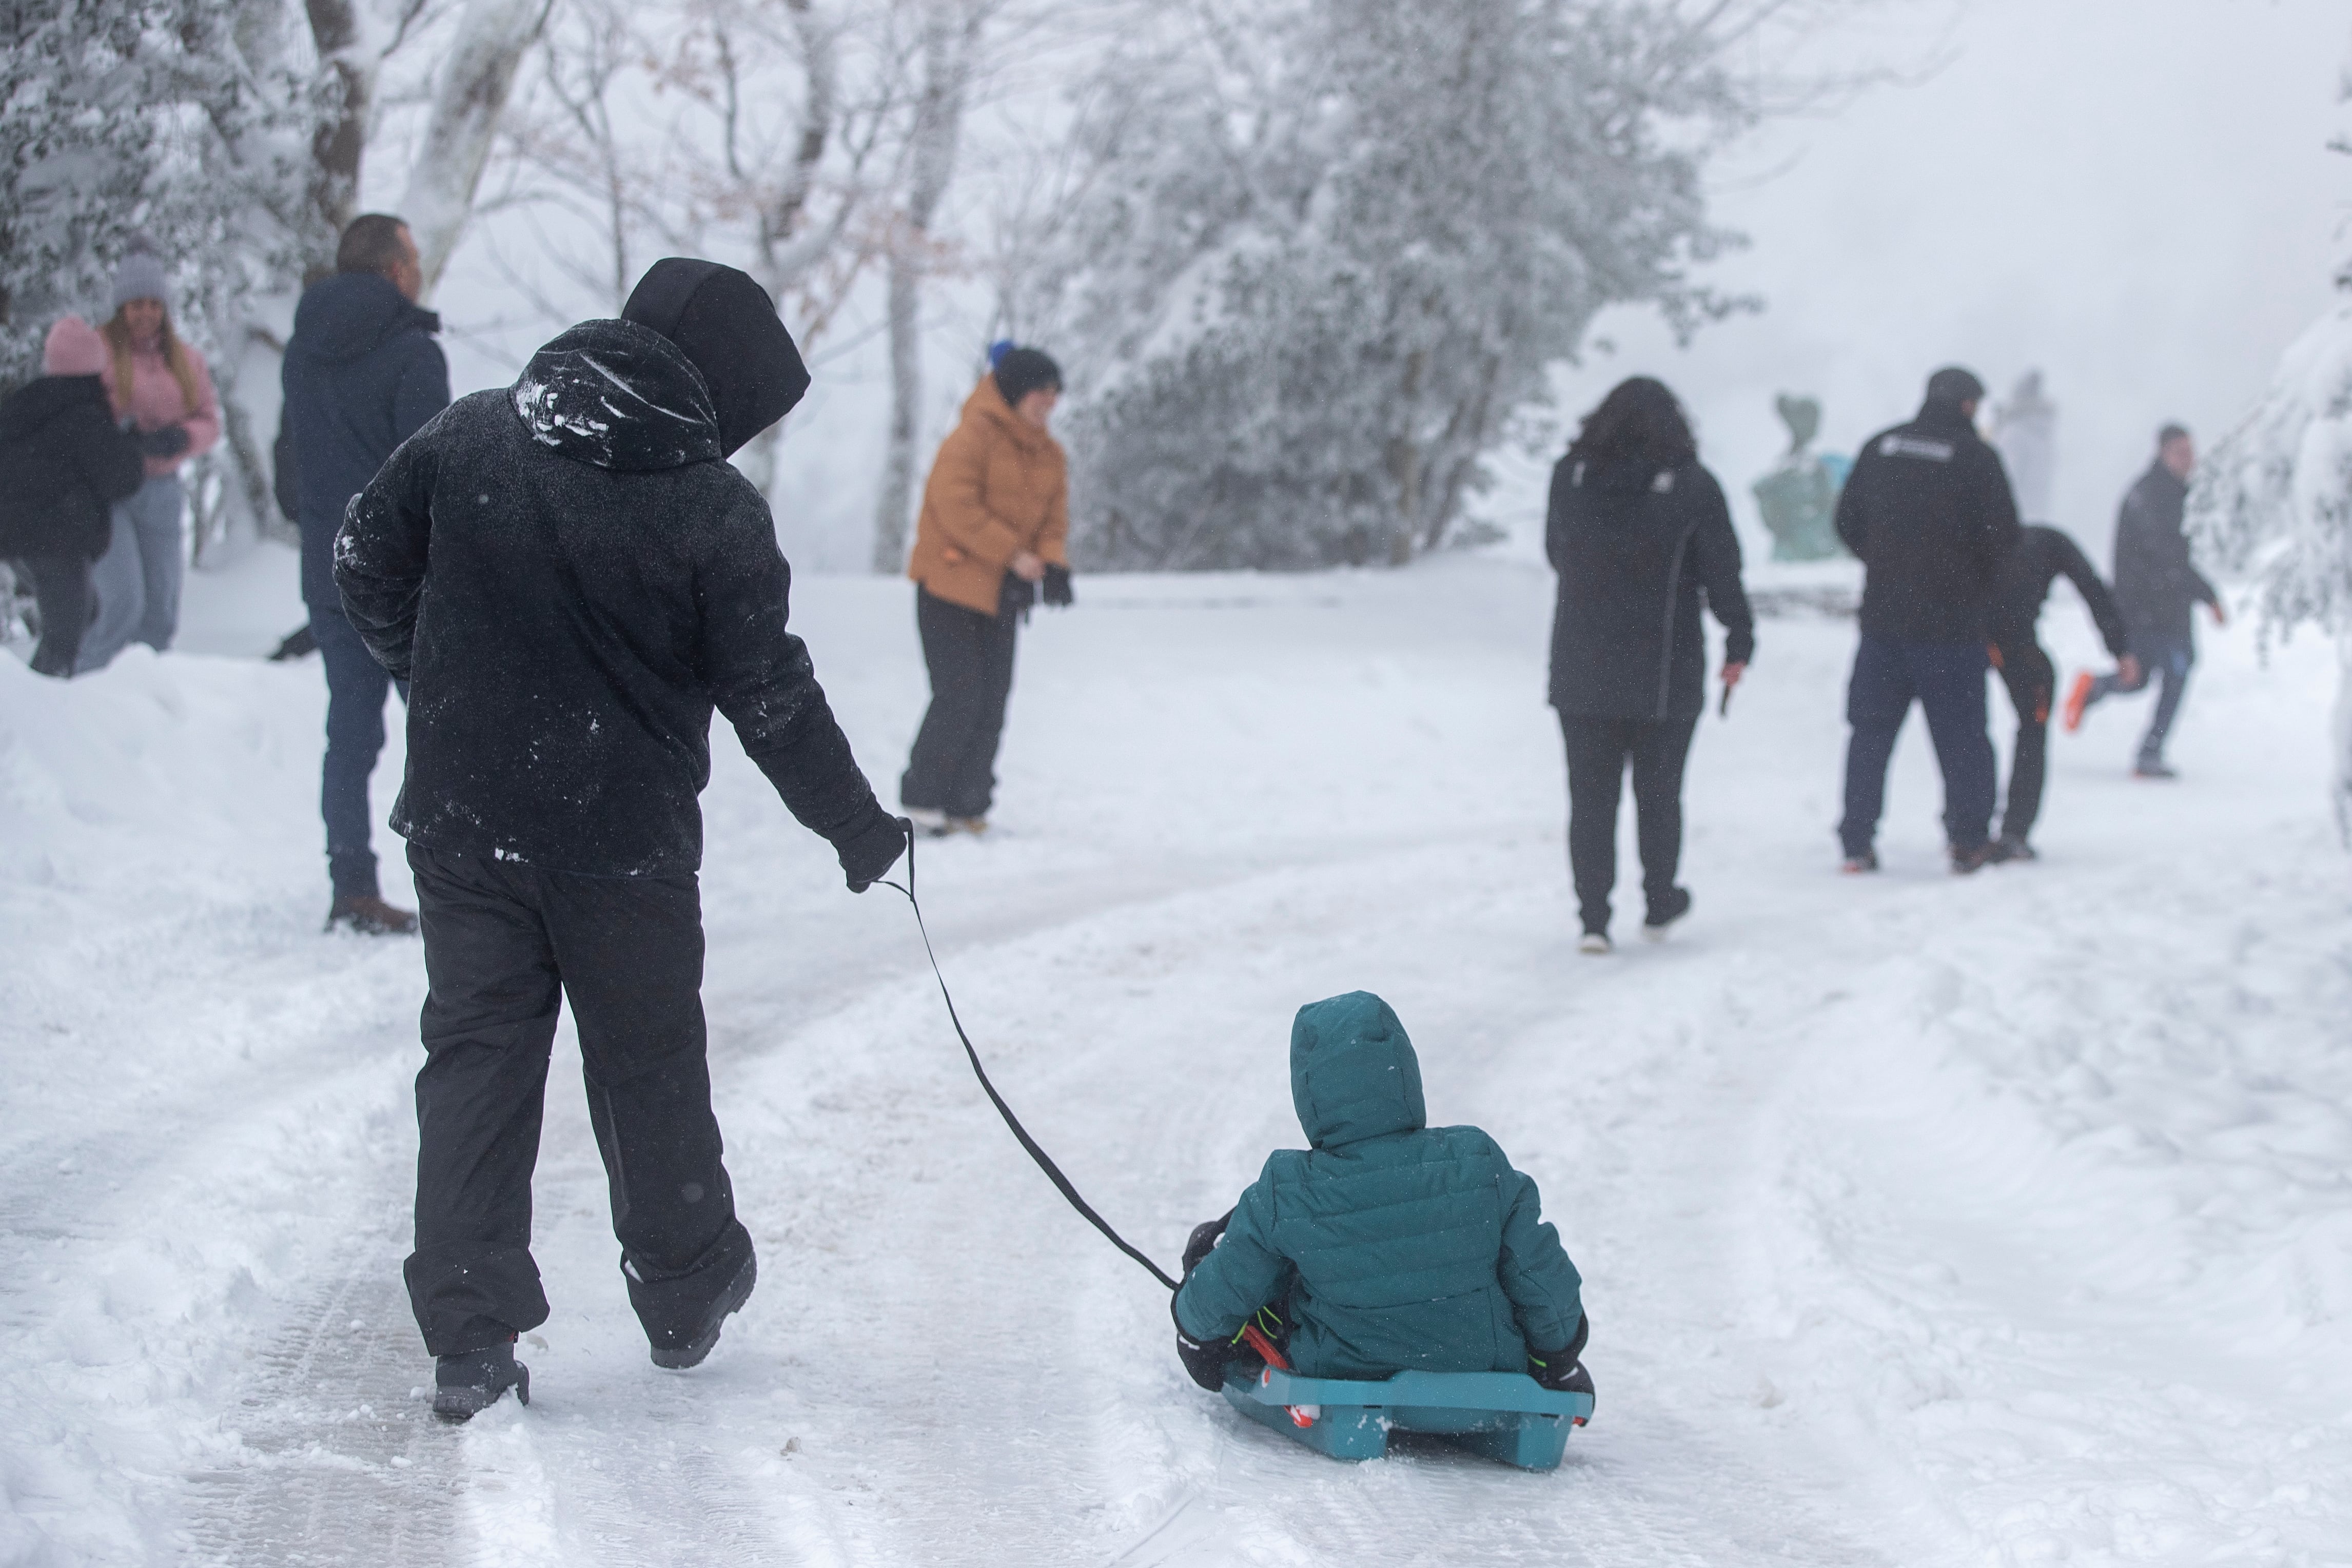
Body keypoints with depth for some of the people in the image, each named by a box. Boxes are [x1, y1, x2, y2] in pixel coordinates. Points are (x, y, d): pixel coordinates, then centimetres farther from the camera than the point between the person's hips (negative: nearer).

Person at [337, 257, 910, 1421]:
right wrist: (859, 828, 5)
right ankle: (685, 1299, 30)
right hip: (626, 840, -3)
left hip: (462, 825, 3)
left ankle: (468, 1336, 4)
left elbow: (366, 564, 6)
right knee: (648, 1066, 14)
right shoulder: (714, 512, -14)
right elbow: (772, 700, -9)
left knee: (476, 1060, 9)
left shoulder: (468, 439, -3)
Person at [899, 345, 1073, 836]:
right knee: (959, 697, -12)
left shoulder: (1049, 454, 11)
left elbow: (1054, 519, 8)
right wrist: (1012, 556, -22)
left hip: (1002, 592, 7)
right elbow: (956, 506, -22)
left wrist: (1053, 564, -13)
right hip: (950, 584, -7)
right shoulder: (975, 435, -14)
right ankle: (920, 800, -2)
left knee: (992, 702, 4)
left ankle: (968, 806, 11)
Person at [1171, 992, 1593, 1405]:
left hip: (1340, 1375, -1)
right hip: (1484, 1370, 1)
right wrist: (1558, 1358, 12)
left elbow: (1221, 1295, -6)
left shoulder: (1283, 1195, -21)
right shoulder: (1478, 1163, -19)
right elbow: (1543, 1278, -9)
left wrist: (1196, 1331, 19)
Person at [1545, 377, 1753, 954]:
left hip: (1580, 673, 1)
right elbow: (1722, 573, -6)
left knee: (1591, 797, 7)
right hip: (1665, 674, -1)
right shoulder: (1693, 487, -9)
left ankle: (1593, 917, 2)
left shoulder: (1570, 477, -3)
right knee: (1658, 793, 15)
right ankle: (1659, 904, 26)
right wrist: (1739, 645, 5)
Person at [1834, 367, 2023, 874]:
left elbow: (1848, 522, 10)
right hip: (1952, 618, -4)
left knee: (1872, 729, 11)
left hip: (1882, 613, 4)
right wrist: (1978, 577, 10)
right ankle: (1970, 842, 8)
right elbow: (2003, 534, -10)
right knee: (1960, 732, 5)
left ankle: (1857, 843, 10)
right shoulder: (1976, 455, -8)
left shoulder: (1880, 448, 5)